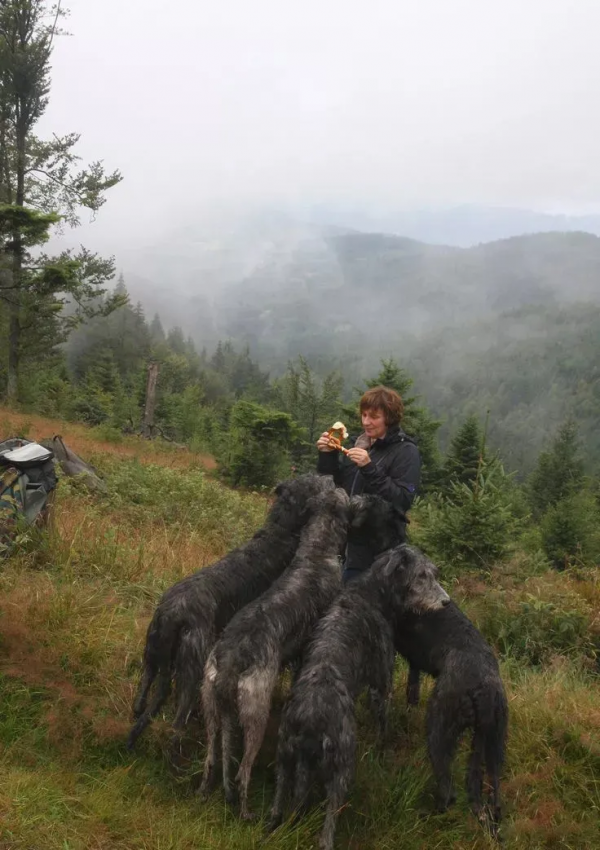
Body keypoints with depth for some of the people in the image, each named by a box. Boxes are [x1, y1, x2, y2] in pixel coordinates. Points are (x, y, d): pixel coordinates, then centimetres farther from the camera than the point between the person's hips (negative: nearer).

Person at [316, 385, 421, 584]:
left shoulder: (406, 452, -9)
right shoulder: (361, 443, 11)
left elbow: (403, 500, -19)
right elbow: (333, 484, 14)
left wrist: (369, 468, -26)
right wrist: (327, 455, -3)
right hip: (352, 545, 7)